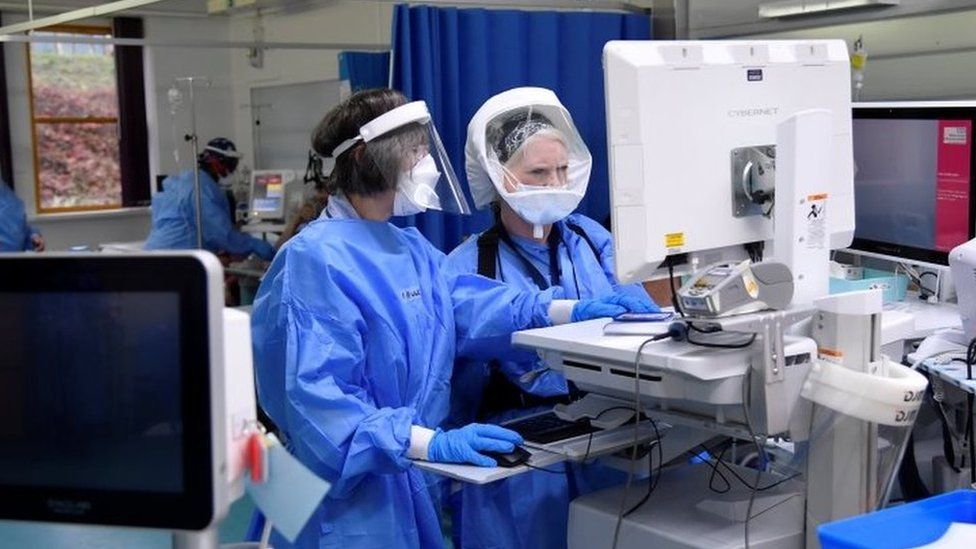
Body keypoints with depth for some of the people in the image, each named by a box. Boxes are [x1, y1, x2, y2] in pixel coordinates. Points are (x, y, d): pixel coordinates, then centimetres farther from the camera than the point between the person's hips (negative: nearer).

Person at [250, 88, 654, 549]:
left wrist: (576, 311, -7)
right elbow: (316, 396, -26)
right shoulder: (313, 261, -19)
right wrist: (431, 443, -35)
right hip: (354, 496, -8)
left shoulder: (411, 250, 12)